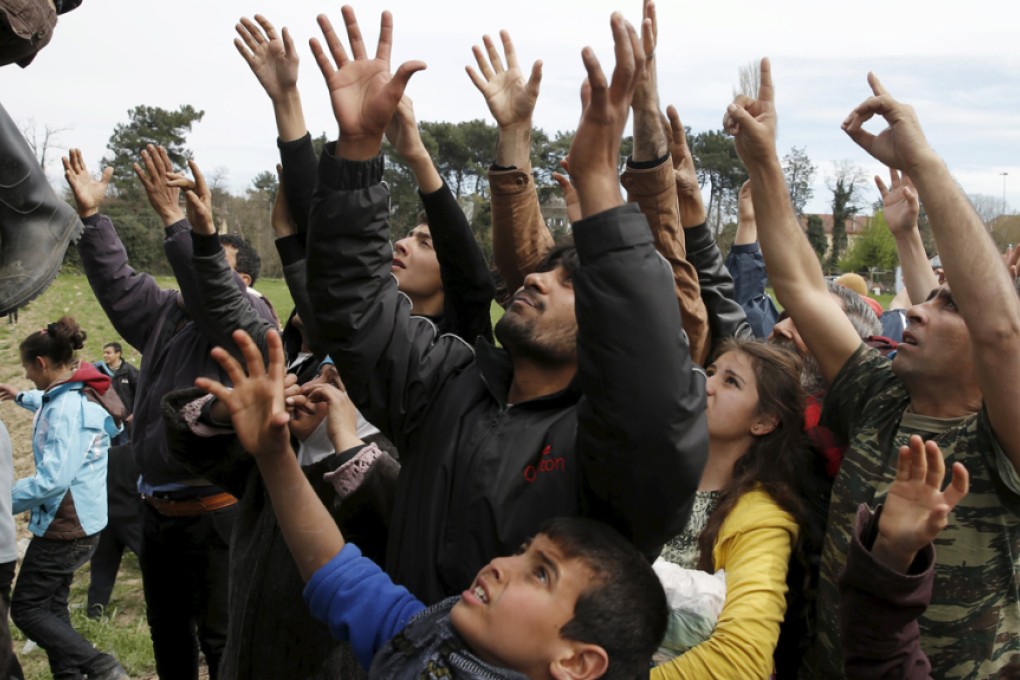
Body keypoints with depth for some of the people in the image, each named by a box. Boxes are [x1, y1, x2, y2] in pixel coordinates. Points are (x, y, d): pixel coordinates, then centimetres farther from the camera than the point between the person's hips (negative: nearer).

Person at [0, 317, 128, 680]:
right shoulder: (78, 394, 6)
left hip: (66, 525, -10)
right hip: (75, 521, 10)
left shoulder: (68, 408, -24)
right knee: (51, 605, 18)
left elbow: (53, 479, -30)